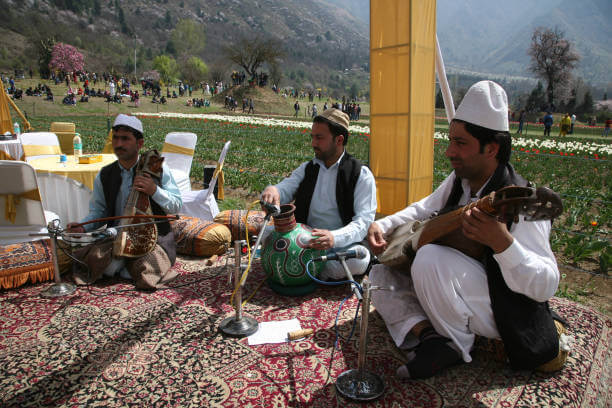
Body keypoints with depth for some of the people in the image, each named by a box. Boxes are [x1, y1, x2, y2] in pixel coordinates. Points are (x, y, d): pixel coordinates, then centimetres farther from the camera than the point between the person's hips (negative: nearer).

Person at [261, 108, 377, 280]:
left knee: (360, 260, -36)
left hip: (342, 244, -3)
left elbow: (363, 221, -13)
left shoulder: (361, 174, -4)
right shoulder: (306, 169, 12)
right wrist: (272, 190, -27)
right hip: (304, 239, 4)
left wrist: (334, 237, -33)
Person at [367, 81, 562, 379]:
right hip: (457, 288, 8)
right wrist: (383, 225, -2)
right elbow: (423, 210, 15)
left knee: (430, 258, -34)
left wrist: (502, 242, -46)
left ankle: (456, 344, -13)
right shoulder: (457, 181, -2)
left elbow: (546, 286, -28)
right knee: (380, 275, 3)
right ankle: (430, 335, -14)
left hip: (505, 312, -8)